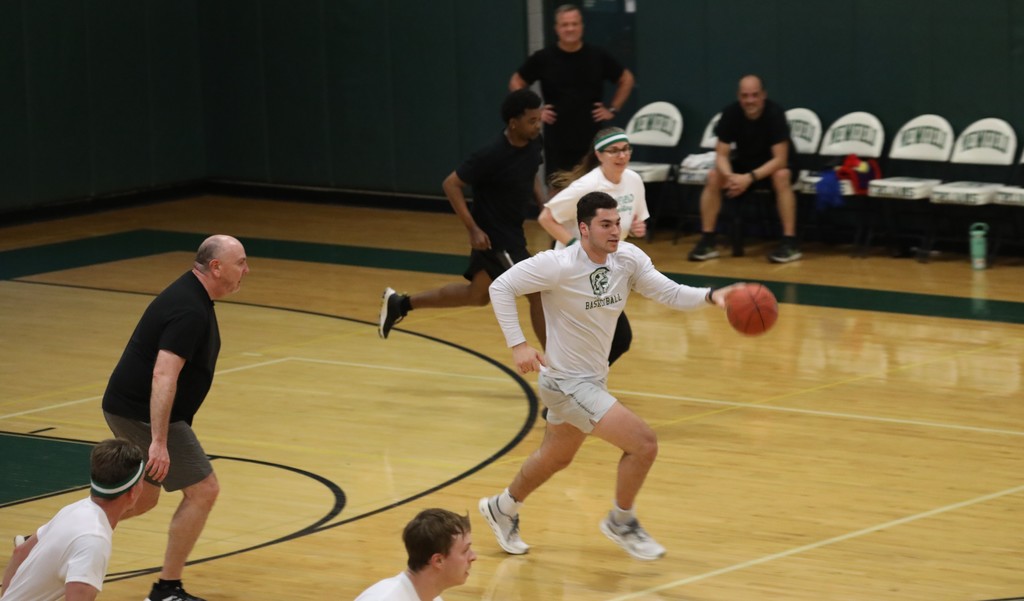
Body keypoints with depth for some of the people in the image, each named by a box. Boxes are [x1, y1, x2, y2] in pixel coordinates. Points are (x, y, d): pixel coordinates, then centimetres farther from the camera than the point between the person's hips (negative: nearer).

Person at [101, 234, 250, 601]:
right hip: (146, 415, -10)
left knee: (143, 497, 22)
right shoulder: (190, 312, -23)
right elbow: (163, 375, -31)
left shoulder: (191, 295, 10)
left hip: (127, 408, 10)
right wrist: (159, 442, -35)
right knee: (203, 490, -6)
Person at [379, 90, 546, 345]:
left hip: (511, 233, 9)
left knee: (476, 295, 21)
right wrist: (473, 229, -22)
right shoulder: (493, 154, -25)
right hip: (494, 237, -9)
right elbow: (451, 184, -19)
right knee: (539, 292, -8)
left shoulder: (534, 143, -3)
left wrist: (543, 204, 2)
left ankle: (400, 304, 31)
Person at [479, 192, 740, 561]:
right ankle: (621, 522, 8)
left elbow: (669, 293, -11)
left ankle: (503, 509, 51)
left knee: (556, 458, 28)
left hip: (593, 378, 8)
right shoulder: (559, 266, -24)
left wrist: (710, 296, -29)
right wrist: (517, 345, -24)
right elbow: (501, 287, -18)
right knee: (643, 443, -14)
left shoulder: (628, 258, -6)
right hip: (567, 382, -8)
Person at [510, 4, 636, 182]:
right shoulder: (543, 58, -1)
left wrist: (613, 108, 6)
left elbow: (626, 79, 15)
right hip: (557, 143, -1)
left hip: (592, 141, 1)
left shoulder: (598, 56, 2)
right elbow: (516, 83, 10)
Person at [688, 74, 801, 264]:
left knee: (781, 176, -36)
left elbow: (780, 159, -29)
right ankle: (707, 241, -15)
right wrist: (730, 176, -39)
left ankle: (790, 242, -32)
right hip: (744, 163, 3)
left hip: (772, 166, -3)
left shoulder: (774, 113, -26)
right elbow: (721, 155, -16)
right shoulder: (730, 113, -17)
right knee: (713, 176, -22)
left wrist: (750, 178, -41)